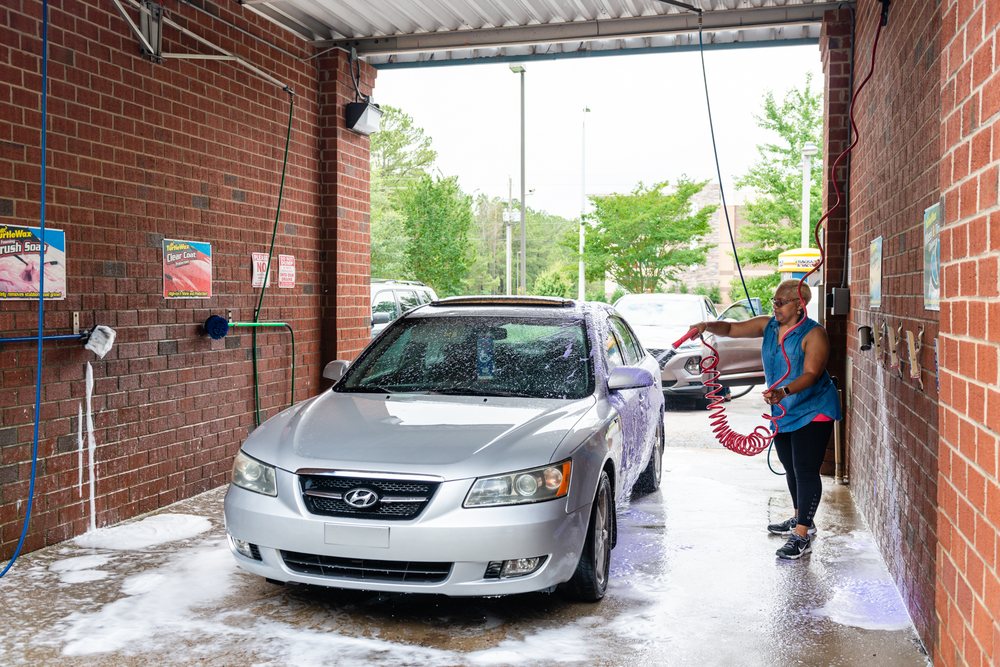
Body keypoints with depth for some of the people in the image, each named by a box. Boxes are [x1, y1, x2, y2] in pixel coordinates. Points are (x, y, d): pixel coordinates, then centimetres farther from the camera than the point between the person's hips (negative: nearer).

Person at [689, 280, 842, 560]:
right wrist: (708, 326, -18)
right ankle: (800, 519, 36)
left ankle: (802, 535, -5)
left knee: (806, 471, -9)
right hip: (783, 412, 8)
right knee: (791, 470, 19)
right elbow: (731, 329, 3)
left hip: (813, 411, -8)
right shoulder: (768, 326, 4)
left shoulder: (813, 334, -17)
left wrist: (784, 391, -43)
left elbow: (811, 374, -27)